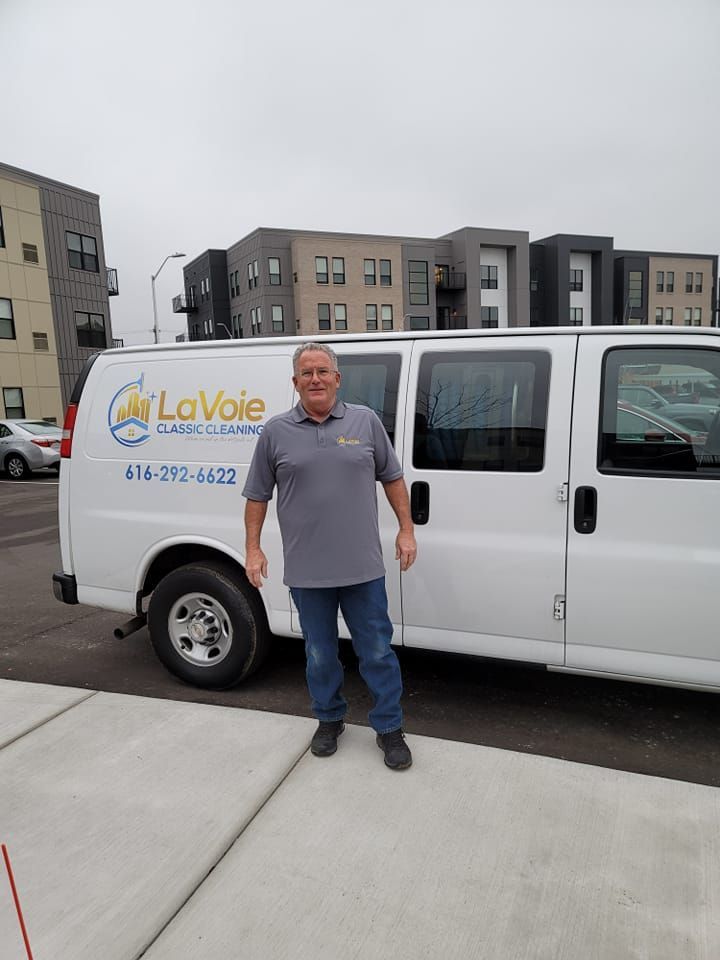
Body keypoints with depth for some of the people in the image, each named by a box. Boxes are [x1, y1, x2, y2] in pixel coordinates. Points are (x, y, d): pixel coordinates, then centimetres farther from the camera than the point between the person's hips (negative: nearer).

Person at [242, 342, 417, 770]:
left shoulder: (366, 421, 2)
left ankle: (390, 728, 27)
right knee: (320, 654, 16)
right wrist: (253, 549, 2)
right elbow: (257, 496, 6)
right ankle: (329, 719, 37)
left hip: (363, 566, 0)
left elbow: (392, 477, 9)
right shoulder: (277, 432, 1)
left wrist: (407, 530, 4)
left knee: (377, 651, 9)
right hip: (307, 570, 1)